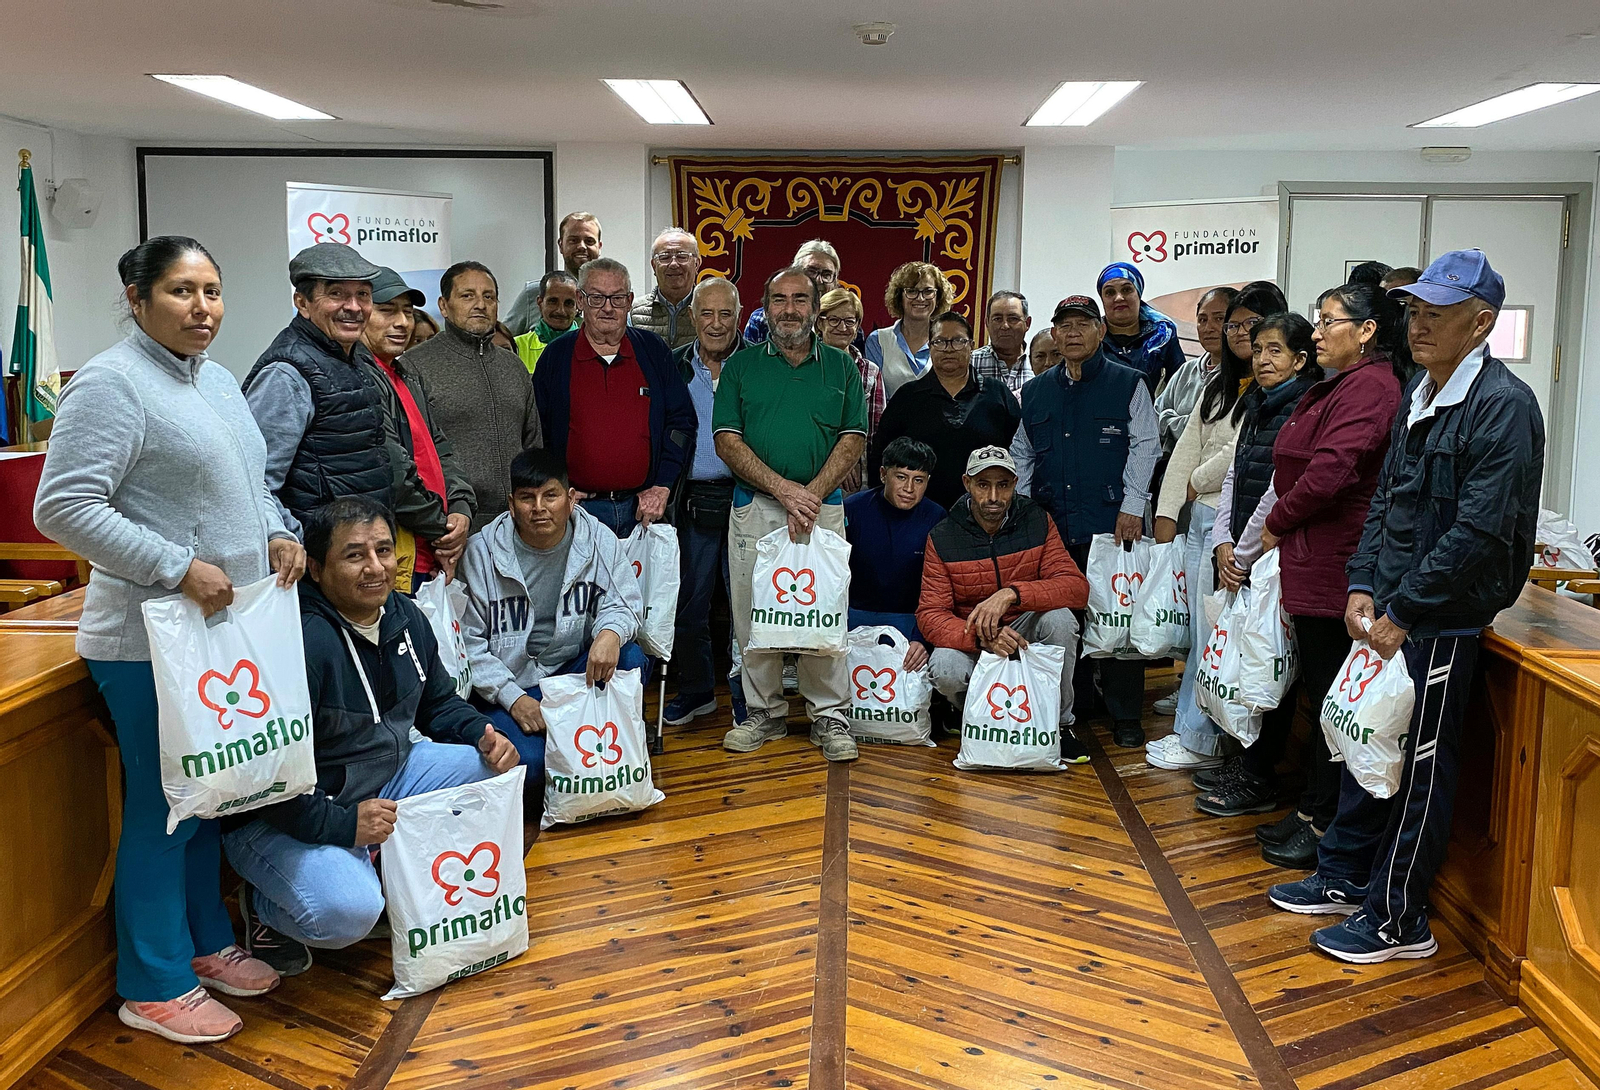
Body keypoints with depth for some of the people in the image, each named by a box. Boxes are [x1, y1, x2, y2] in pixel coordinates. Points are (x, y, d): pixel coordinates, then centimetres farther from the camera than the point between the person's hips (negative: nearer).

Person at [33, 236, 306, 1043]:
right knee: (164, 808, 2)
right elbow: (63, 508, -20)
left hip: (228, 627, 8)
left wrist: (275, 535, 5)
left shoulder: (217, 379, 13)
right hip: (152, 641, -8)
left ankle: (206, 944, 34)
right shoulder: (111, 384, -14)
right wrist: (179, 568, -22)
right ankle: (153, 986, 17)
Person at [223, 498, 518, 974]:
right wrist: (340, 825, -29)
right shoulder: (301, 640, -27)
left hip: (386, 777, 8)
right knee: (347, 911, -32)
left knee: (493, 766, -5)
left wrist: (483, 735, -5)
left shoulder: (405, 617, 1)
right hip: (283, 816, -8)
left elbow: (439, 702, 15)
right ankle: (264, 907, 4)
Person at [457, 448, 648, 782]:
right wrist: (512, 697, -17)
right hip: (506, 686, -3)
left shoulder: (598, 539, -3)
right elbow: (467, 641, -7)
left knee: (630, 660, -26)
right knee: (529, 761, -30)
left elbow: (623, 601, -1)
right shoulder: (482, 552, -9)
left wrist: (611, 632, -27)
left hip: (574, 672, 3)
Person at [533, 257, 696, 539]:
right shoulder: (556, 356, 5)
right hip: (578, 507, -1)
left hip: (645, 508, 1)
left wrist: (662, 487, -2)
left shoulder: (653, 350, 8)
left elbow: (681, 421, 7)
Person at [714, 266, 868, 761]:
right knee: (752, 609, 4)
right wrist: (784, 489, -11)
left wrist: (812, 493, -10)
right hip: (754, 507, 1)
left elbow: (853, 439, 4)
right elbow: (727, 441, 0)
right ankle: (765, 711, 16)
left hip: (823, 505, 0)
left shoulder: (841, 367, 10)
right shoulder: (741, 366, 8)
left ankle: (830, 715, 7)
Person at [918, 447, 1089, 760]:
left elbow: (1077, 587, -19)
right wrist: (981, 636, -36)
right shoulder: (943, 538, -11)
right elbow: (930, 615, -16)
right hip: (971, 641, -1)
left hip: (1025, 631, 1)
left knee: (1059, 618, -30)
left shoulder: (1037, 522, -9)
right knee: (943, 669, -33)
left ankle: (1060, 723, -9)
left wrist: (1011, 594, -36)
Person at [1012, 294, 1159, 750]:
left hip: (1111, 524, -3)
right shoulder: (1034, 392, 17)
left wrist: (1132, 507, -9)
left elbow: (1144, 447, 0)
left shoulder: (1128, 384, 6)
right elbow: (1021, 455, 20)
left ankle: (1125, 716, 8)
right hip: (1049, 525, 4)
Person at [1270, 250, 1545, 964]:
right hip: (1387, 612, 8)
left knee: (1418, 770, 2)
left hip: (1442, 623, -8)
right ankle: (1343, 877, 33)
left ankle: (1397, 920, 15)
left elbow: (1480, 531, -22)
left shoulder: (1503, 406, -16)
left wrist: (1401, 611, -19)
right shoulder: (1418, 395, 11)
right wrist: (1363, 587, 4)